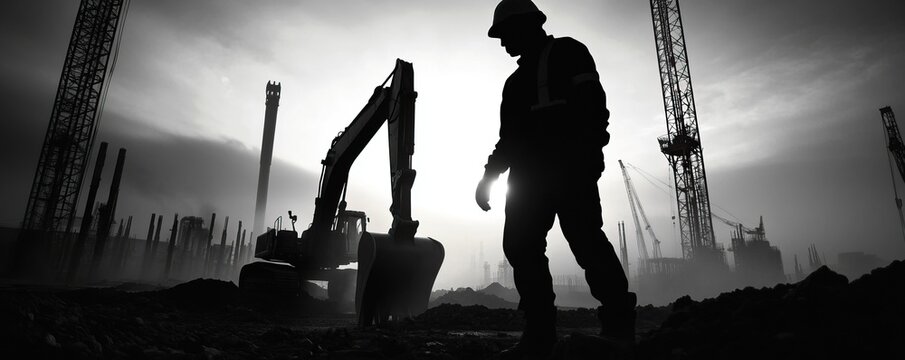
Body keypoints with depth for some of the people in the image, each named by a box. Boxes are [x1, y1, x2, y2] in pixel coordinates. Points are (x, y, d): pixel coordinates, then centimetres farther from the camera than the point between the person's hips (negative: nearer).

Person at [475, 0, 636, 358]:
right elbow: (509, 137, 26)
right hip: (529, 173, 7)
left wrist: (587, 150, -20)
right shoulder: (516, 81, 30)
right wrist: (490, 174, 15)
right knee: (520, 245, -4)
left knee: (585, 238, -17)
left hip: (569, 165, -7)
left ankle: (619, 325, -6)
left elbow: (591, 103, -5)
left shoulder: (567, 52, 10)